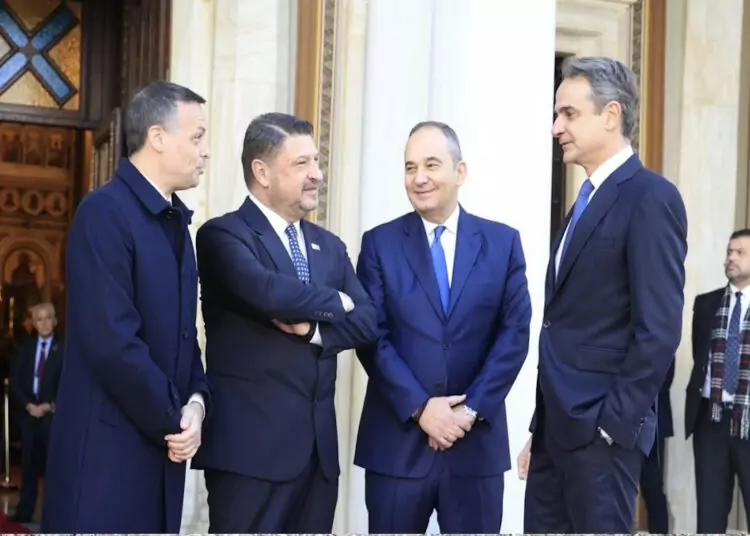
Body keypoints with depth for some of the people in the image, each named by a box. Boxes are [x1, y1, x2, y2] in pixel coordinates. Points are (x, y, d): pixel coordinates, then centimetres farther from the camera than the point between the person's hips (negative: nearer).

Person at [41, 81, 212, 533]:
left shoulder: (176, 220, 16)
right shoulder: (105, 212, -12)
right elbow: (112, 342, -20)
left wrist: (197, 401, -1)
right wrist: (175, 419, -11)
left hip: (162, 443, 8)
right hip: (107, 449, -8)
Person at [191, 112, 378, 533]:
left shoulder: (330, 246, 17)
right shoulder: (223, 235, -5)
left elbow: (368, 321, 6)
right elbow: (267, 292, -23)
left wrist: (314, 328, -13)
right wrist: (334, 303, -6)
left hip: (319, 444, 7)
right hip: (251, 444, -6)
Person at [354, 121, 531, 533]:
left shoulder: (503, 242, 5)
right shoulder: (380, 243, 3)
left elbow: (514, 333, 0)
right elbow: (372, 338, -3)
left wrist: (471, 409, -10)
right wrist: (420, 407, -13)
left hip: (477, 440, 1)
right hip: (396, 440, 0)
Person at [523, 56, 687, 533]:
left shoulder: (650, 197, -12)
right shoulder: (589, 199, 17)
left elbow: (660, 328, -18)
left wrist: (613, 422, -18)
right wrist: (543, 423, 13)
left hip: (600, 426, -9)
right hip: (558, 422, 9)